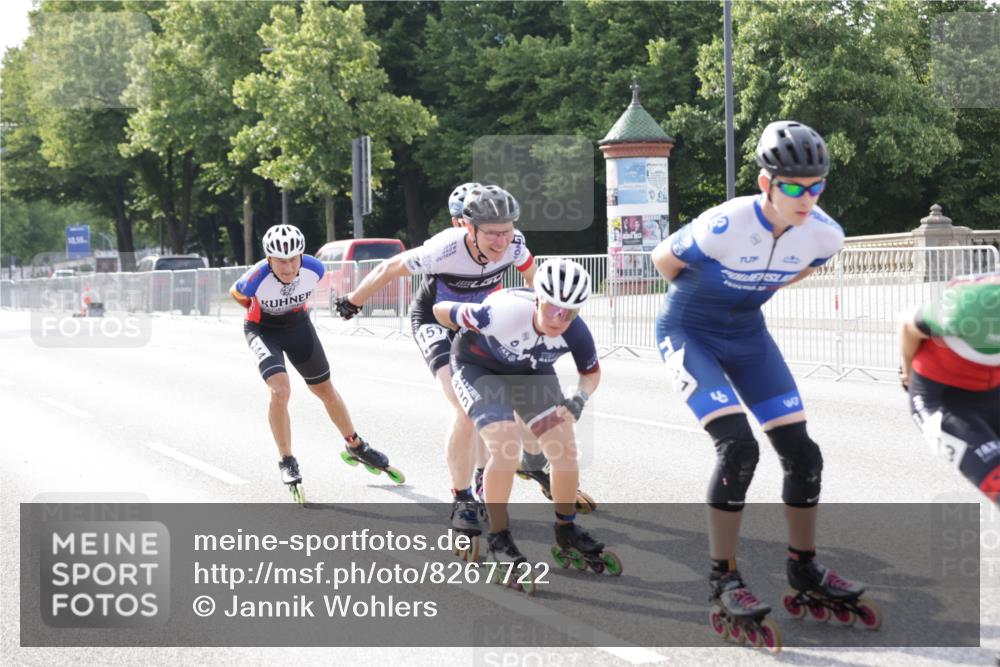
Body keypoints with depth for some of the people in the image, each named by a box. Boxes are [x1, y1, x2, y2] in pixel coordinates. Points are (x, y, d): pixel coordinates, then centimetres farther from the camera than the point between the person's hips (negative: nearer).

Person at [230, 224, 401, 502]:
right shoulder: (258, 277, -34)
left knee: (325, 390, 11)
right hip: (263, 330, -3)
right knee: (281, 390, -24)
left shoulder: (314, 268, -26)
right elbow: (236, 294, -10)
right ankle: (286, 462, -8)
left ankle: (355, 446, 33)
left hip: (298, 325, 3)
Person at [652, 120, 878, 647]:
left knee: (802, 453, 1)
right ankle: (723, 582, -9)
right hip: (688, 334, -6)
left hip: (748, 336, 6)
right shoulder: (727, 225, -33)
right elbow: (664, 258, -14)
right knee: (737, 446, -23)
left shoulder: (823, 234, -16)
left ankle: (803, 566, 22)